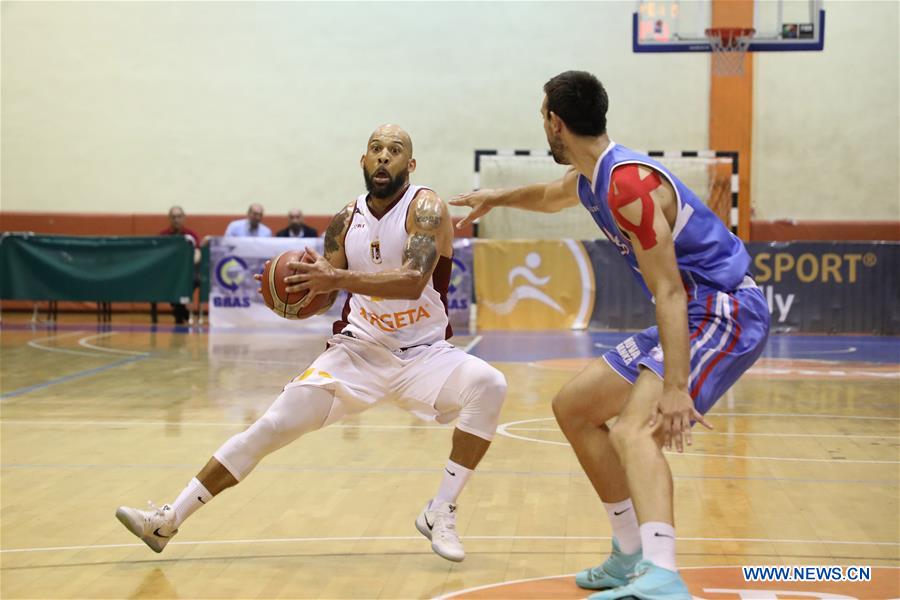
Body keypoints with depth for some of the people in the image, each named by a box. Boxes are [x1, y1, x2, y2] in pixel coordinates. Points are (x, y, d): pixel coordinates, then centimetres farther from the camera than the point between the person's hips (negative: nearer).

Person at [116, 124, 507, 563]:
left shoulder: (426, 208, -13)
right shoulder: (346, 221, 2)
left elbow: (414, 280, -31)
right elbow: (323, 292, 9)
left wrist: (339, 279, -41)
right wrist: (298, 288, -15)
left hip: (424, 352, -3)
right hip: (360, 349, 3)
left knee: (488, 384, -32)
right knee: (270, 427, -5)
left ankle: (440, 512, -22)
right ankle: (169, 520, 4)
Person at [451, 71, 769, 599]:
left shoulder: (630, 182, -21)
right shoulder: (591, 180, 9)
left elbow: (668, 292, -28)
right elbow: (551, 196, 38)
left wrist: (675, 388, -33)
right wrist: (497, 197, 50)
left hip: (725, 312, -10)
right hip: (692, 316, 10)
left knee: (634, 431, -31)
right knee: (573, 407, 15)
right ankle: (632, 557, 19)